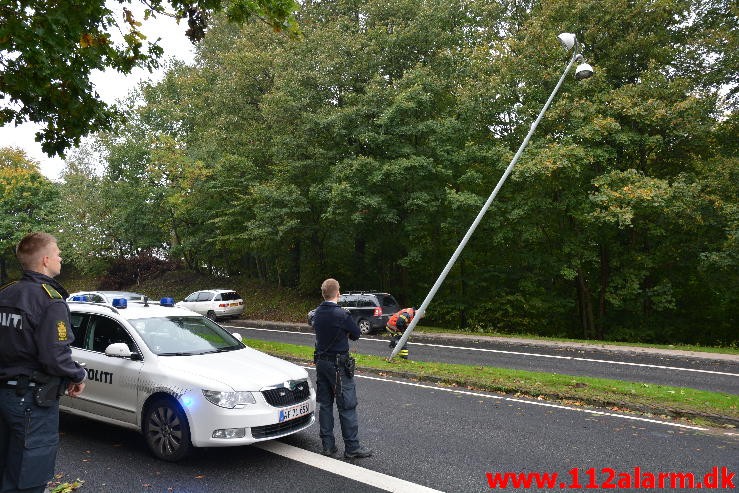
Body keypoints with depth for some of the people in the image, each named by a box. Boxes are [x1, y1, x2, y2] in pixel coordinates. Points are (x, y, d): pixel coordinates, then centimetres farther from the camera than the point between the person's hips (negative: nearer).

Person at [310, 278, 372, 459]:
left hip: (321, 362, 7)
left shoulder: (317, 313, 0)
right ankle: (352, 448, 7)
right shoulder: (342, 314, -20)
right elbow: (356, 334, -8)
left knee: (325, 404, 13)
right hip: (339, 364, -7)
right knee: (347, 406, 1)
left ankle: (328, 445, 20)